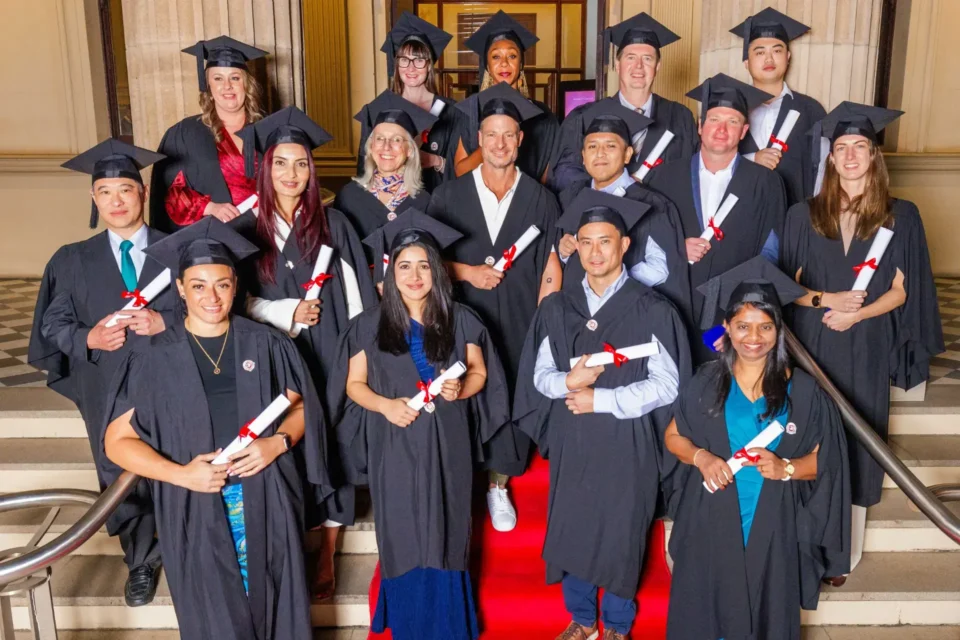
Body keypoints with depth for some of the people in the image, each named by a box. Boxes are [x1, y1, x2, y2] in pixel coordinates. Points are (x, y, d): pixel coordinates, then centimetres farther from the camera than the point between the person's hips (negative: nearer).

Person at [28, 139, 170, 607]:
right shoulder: (73, 262, 3)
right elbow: (53, 324, 4)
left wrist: (164, 323, -19)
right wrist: (88, 339, -16)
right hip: (109, 393, 1)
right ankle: (141, 563, 34)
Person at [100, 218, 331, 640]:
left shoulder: (264, 344, 0)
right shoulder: (154, 358, -4)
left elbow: (301, 406, 8)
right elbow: (118, 440, -3)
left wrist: (277, 442, -12)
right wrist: (180, 474, -17)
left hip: (265, 501, 1)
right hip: (195, 508, -1)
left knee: (275, 605, 12)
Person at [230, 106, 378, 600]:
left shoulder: (333, 225, 1)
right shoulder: (246, 230, 2)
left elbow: (355, 299, -1)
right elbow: (239, 302, 3)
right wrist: (288, 313, -13)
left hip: (330, 359, 0)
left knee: (331, 443, 3)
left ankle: (327, 554, 17)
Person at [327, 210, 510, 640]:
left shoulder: (460, 320, 1)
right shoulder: (369, 325, -1)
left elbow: (480, 373, 7)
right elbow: (353, 385, 2)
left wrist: (460, 389, -15)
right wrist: (385, 405, -17)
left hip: (446, 445, 1)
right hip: (395, 448, 0)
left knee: (444, 534, 8)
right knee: (403, 537, 7)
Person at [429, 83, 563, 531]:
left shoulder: (540, 200, 2)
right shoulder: (450, 196, 2)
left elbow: (551, 268, 2)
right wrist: (467, 272, -12)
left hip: (518, 324, 0)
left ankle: (498, 486, 23)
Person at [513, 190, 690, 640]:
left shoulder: (653, 311, -8)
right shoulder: (556, 309, 3)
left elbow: (666, 385, -10)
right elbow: (539, 374, 5)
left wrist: (601, 399, -16)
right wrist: (567, 381, -17)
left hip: (627, 444, -3)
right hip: (571, 442, 3)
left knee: (620, 534, 9)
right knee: (571, 530, 12)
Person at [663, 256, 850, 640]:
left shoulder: (802, 390, -5)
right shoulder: (707, 383, -2)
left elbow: (821, 459, 1)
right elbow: (673, 437, 6)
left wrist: (785, 468, -18)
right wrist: (701, 457, -13)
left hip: (773, 526, 0)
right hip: (711, 523, 1)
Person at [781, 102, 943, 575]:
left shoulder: (901, 216, 3)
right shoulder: (804, 215, 4)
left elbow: (900, 290, 1)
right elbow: (788, 285, 4)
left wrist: (857, 313, -15)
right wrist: (825, 299, -14)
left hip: (866, 349, 0)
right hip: (812, 346, 1)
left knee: (858, 438, 3)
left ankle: (846, 549, 15)